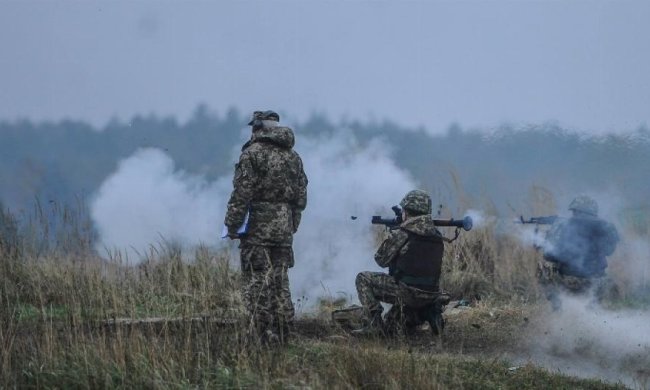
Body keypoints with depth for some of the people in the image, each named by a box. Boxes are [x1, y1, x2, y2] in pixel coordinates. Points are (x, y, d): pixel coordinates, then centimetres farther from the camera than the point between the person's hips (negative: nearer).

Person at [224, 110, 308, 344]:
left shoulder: (253, 153, -8)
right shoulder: (293, 157, 12)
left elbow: (242, 193, -13)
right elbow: (301, 196, 15)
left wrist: (232, 225, -7)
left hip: (258, 228, -6)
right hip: (285, 231, 6)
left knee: (257, 283, -5)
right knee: (280, 283, 12)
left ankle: (264, 338, -11)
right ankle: (282, 338, 14)